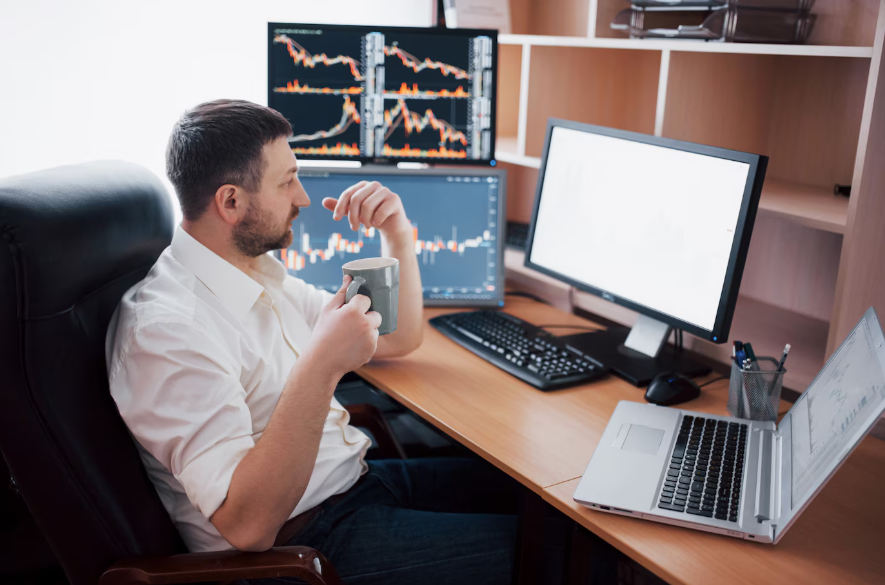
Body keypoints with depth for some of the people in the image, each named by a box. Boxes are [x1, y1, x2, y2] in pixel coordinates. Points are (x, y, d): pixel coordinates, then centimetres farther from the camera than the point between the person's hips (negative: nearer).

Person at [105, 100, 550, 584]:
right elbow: (248, 525, -28)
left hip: (357, 475, 9)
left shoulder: (258, 272, 7)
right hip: (302, 541, -9)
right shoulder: (166, 330, -23)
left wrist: (397, 233, 0)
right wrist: (321, 366, -34)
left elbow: (397, 340, 15)